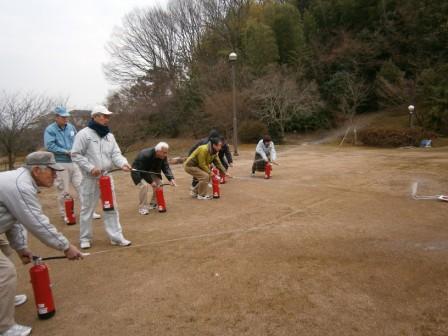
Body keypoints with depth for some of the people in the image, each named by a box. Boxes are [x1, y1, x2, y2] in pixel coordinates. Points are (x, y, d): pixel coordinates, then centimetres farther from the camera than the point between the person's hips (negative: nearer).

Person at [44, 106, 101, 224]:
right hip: (60, 164, -4)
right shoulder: (50, 129, -6)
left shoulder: (71, 127, 10)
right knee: (64, 191, 3)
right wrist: (67, 152, -18)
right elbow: (49, 146, -16)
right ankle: (65, 215, 18)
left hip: (74, 162, 5)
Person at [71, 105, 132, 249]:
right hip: (90, 178, -5)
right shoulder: (84, 134, -9)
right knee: (87, 209, 8)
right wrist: (90, 168, -19)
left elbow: (115, 154, 2)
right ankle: (85, 238, 23)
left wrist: (123, 163, -18)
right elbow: (76, 155, -10)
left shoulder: (109, 135, 9)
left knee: (111, 208, 8)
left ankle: (116, 237, 16)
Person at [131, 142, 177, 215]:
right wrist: (151, 181, -31)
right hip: (138, 172, -7)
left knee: (159, 184, -4)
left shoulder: (163, 156, -15)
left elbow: (166, 168, -19)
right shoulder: (145, 155, -36)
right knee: (144, 185, -28)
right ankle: (142, 207, -15)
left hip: (150, 172, 7)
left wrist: (171, 179, -34)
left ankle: (153, 204, 16)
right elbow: (143, 171, -31)